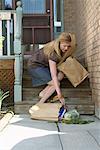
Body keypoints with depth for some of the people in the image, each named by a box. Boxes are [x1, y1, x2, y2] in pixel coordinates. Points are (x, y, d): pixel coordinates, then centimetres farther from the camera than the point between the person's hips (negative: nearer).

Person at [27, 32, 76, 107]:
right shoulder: (53, 52, -34)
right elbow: (53, 75, -37)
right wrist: (59, 94, -40)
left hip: (45, 65, 8)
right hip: (35, 65, -8)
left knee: (61, 75, -12)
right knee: (56, 84, -18)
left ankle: (43, 93, -5)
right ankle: (40, 103, -10)